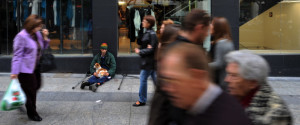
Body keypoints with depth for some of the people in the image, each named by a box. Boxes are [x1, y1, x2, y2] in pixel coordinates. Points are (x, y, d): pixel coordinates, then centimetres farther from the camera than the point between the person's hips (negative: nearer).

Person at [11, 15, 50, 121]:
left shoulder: (37, 34, 5)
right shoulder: (21, 36, -18)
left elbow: (43, 47, 18)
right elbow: (17, 55, -19)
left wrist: (45, 37, -1)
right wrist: (15, 71, -22)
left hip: (35, 67, 8)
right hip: (25, 69, -8)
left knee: (37, 86, 17)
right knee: (30, 90, 2)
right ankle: (31, 113, 19)